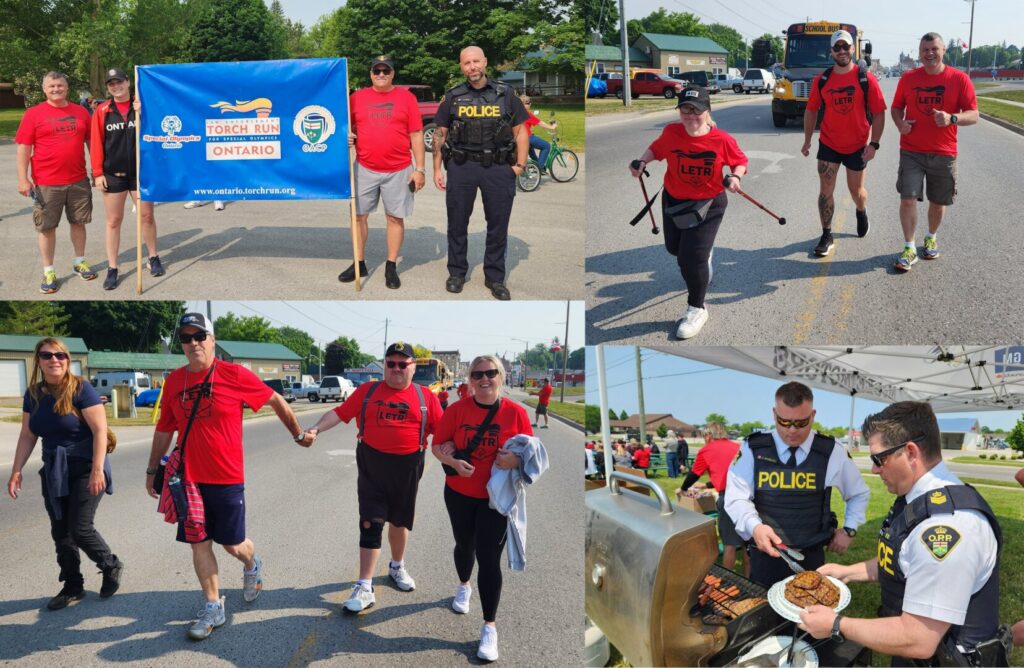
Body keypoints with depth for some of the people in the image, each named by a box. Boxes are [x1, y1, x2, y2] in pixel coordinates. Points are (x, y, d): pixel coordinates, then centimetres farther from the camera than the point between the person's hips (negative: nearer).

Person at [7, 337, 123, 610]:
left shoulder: (81, 389, -13)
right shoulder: (34, 394, 5)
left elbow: (100, 430, -16)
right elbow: (27, 436, 11)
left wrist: (97, 470, -22)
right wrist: (16, 470, 5)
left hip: (84, 469, -6)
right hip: (53, 472, 6)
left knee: (80, 529, -9)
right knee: (60, 532, 8)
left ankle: (111, 566, 17)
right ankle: (72, 586, 22)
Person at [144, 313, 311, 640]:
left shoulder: (235, 375, -10)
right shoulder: (174, 380, 2)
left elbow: (277, 402, 0)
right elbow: (164, 429, 12)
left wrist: (299, 435, 10)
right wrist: (152, 470, 13)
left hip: (226, 478, -3)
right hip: (189, 477, 3)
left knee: (232, 543, 6)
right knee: (199, 543, 6)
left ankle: (252, 566, 40)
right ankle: (213, 607, 20)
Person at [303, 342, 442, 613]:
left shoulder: (425, 397, 0)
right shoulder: (367, 391, 1)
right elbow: (339, 413, -5)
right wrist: (316, 429, -20)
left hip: (407, 467, 1)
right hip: (372, 466, -1)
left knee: (399, 520, 19)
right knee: (371, 524, -5)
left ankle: (397, 567, 43)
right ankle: (365, 588, -1)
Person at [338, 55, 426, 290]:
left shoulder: (406, 97, 1)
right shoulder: (357, 97, 6)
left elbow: (416, 136, 1)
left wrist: (420, 169, -4)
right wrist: (347, 137, -8)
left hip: (399, 171, -2)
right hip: (365, 169, 2)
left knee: (395, 217, 5)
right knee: (359, 216, 6)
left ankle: (391, 267, 15)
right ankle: (359, 264, 19)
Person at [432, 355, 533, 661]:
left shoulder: (516, 412, -11)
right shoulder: (457, 410, -9)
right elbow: (437, 446, -2)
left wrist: (516, 460, -26)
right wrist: (453, 462, -21)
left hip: (497, 497, -2)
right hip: (459, 493, 2)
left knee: (489, 558, -5)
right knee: (464, 545, 22)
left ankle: (489, 627, 3)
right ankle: (464, 586, 55)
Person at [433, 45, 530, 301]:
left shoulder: (505, 94, 3)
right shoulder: (452, 97, 4)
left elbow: (520, 131, 5)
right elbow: (440, 134, 8)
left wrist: (520, 164, -4)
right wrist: (436, 169, 3)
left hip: (498, 168, 0)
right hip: (461, 167, 0)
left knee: (498, 225, 5)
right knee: (457, 222, 7)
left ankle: (495, 277, 18)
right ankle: (457, 273, 23)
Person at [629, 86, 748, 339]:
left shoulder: (722, 140, -19)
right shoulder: (671, 133, -14)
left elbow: (740, 161, -3)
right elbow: (656, 149, 5)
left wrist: (735, 177, -22)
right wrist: (642, 161, -12)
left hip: (707, 203, -4)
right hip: (673, 200, 4)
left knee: (691, 257, -15)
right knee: (674, 248, 22)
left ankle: (697, 309, 7)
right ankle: (704, 253, 60)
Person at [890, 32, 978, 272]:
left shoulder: (959, 79, -4)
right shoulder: (908, 78, 1)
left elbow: (973, 115, -5)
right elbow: (896, 107, 12)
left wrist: (952, 118, -25)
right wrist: (900, 123, -11)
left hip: (943, 153, 0)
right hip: (911, 152, 0)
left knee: (938, 202, 12)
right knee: (908, 199, -9)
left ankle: (931, 238, 37)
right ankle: (909, 248, 2)